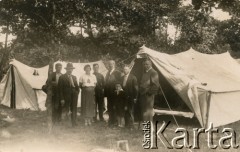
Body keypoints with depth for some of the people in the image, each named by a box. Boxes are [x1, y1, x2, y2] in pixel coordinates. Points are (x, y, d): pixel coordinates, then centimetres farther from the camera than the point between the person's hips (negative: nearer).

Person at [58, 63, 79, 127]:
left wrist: (76, 94, 2)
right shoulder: (62, 77, -3)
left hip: (74, 96, 5)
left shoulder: (74, 77, 15)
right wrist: (62, 99, -12)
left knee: (74, 110, 5)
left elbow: (77, 87, 19)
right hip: (66, 96, -5)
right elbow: (60, 88, -6)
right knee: (65, 111, -3)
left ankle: (74, 123, 10)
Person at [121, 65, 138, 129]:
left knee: (130, 112, -2)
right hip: (124, 97, 5)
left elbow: (135, 88, -6)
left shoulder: (133, 77, -4)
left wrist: (135, 97, -10)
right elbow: (121, 86, 15)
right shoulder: (122, 77, 12)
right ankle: (126, 125, 17)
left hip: (130, 98, -5)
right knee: (125, 112, 8)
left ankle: (131, 126, 6)